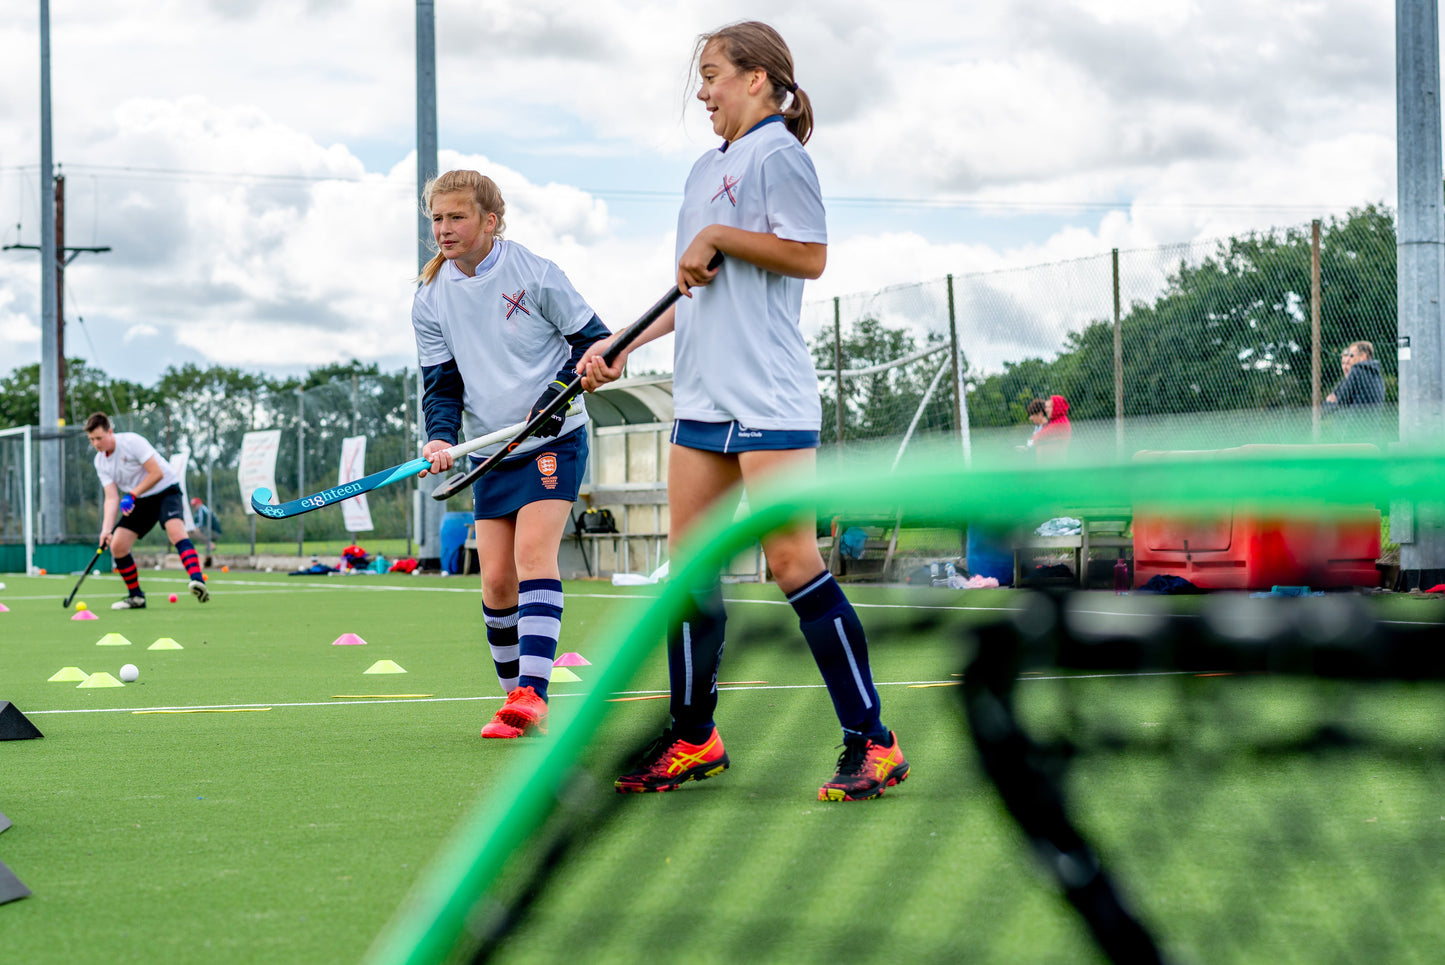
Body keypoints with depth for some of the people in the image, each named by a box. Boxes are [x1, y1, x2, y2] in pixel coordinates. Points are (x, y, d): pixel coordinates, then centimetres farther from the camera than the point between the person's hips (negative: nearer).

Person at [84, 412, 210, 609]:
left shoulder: (131, 442, -20)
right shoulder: (100, 462, -2)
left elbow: (157, 473, -21)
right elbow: (111, 497, -7)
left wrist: (132, 495, -20)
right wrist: (106, 529, -20)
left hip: (166, 491, -7)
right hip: (139, 502, 7)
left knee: (175, 531, -33)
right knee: (117, 545, -4)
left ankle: (197, 580, -49)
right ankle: (136, 597, 11)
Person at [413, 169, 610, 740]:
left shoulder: (535, 275, -9)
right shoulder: (430, 301, 2)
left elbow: (595, 340, -1)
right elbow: (441, 382, 5)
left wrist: (560, 389, -17)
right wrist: (440, 437, -15)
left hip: (553, 440, -4)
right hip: (490, 450, 4)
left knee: (533, 552, -21)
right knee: (496, 580, -1)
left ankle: (530, 693, -28)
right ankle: (519, 702, 13)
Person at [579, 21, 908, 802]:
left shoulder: (777, 152, -6)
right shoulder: (705, 170, 19)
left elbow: (810, 256, -16)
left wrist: (717, 236, -14)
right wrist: (623, 343, 20)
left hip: (769, 399, -9)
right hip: (701, 398, 9)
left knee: (793, 564, -10)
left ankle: (872, 743, -5)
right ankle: (693, 738, 18)